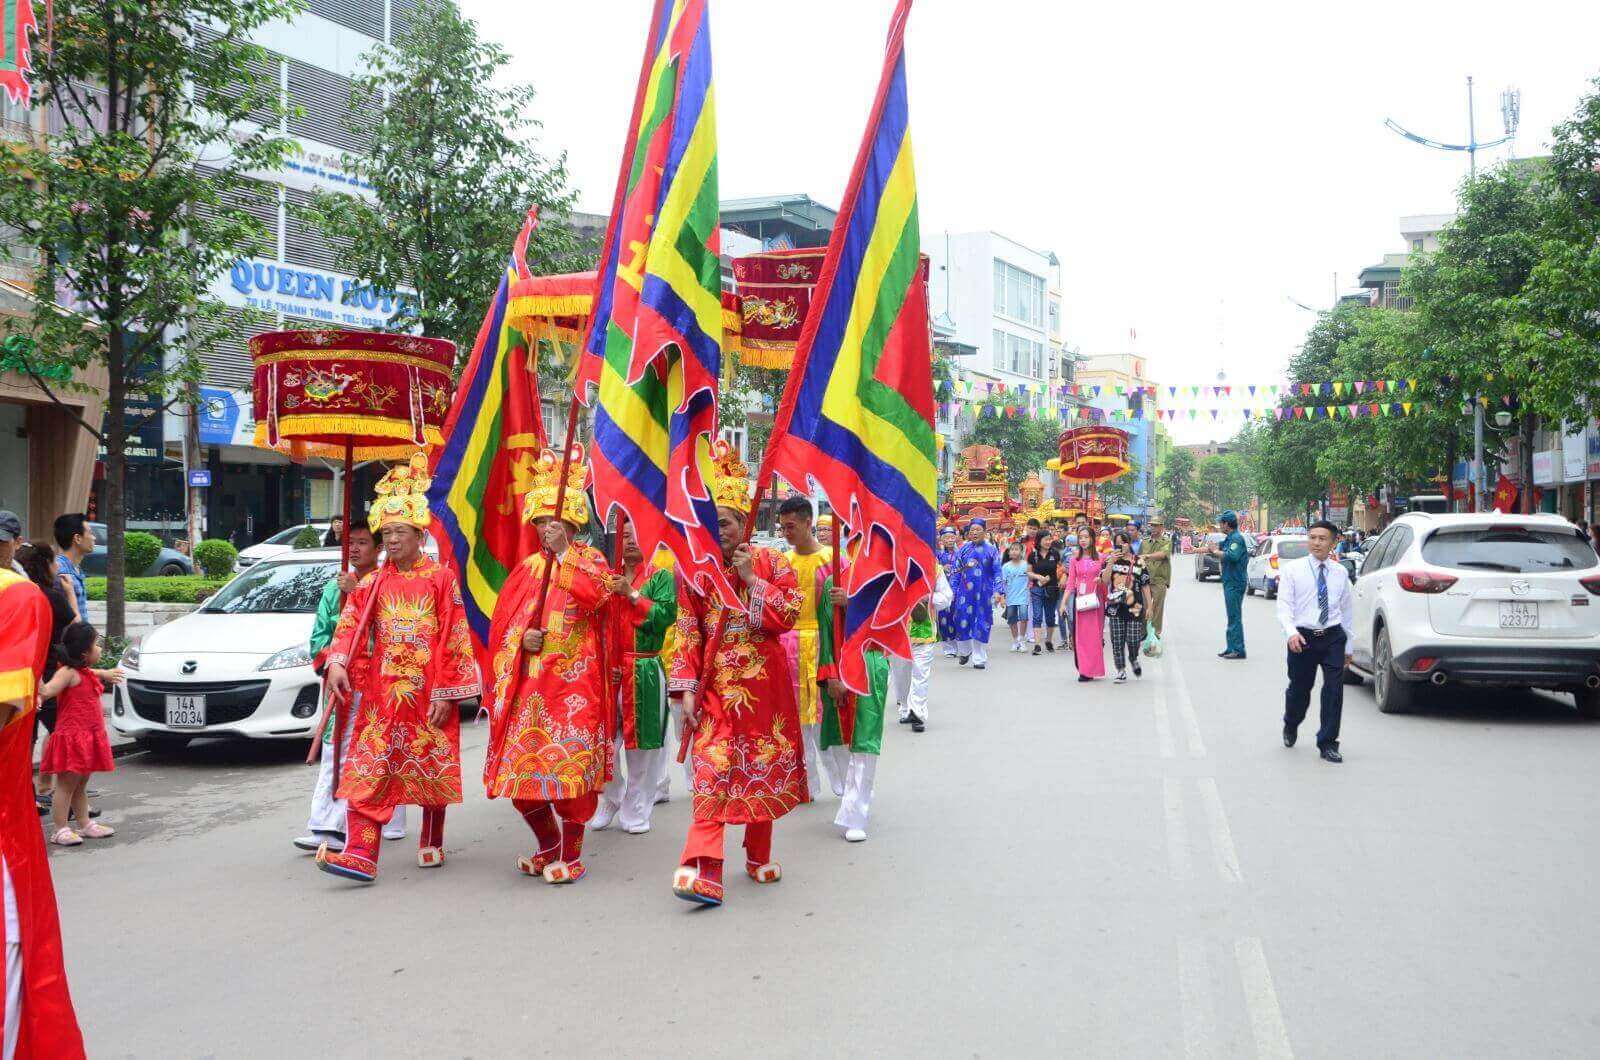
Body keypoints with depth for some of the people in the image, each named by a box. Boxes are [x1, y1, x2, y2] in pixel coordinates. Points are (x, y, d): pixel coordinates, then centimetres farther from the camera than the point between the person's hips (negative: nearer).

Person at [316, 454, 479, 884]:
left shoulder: (441, 579, -2)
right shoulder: (373, 584, 8)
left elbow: (454, 638, -4)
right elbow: (349, 625, -3)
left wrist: (446, 693, -9)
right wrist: (338, 663, -22)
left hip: (428, 692, -2)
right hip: (380, 691, 3)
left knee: (432, 768, 9)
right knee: (366, 771, -7)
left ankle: (432, 844, 27)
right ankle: (360, 856, -12)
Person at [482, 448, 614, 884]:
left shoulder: (589, 559, 4)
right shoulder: (527, 569, 14)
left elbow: (598, 594, -18)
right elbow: (501, 624, 13)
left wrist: (564, 554, -18)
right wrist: (522, 639, -6)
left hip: (574, 683, -4)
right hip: (528, 683, 5)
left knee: (572, 763, -7)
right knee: (520, 766, 5)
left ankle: (571, 854, 7)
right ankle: (548, 844, 26)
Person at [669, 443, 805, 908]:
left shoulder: (771, 563, 1)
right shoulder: (694, 571, 2)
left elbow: (787, 616, -9)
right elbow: (687, 635, 0)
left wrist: (751, 579, -15)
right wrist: (686, 690, -6)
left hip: (764, 686, 1)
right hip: (716, 687, -1)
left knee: (764, 768, 10)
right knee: (712, 770, -11)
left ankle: (758, 856, 28)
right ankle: (703, 870, -19)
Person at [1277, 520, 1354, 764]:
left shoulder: (1341, 572, 7)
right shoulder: (1292, 569, -1)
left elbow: (1347, 609, 14)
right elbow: (1284, 605, -6)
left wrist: (1349, 645, 16)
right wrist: (1291, 632, -23)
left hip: (1333, 637, 1)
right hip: (1302, 638, -1)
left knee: (1334, 689, -6)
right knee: (1299, 689, 10)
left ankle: (1328, 744, 4)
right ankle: (1290, 726, 42)